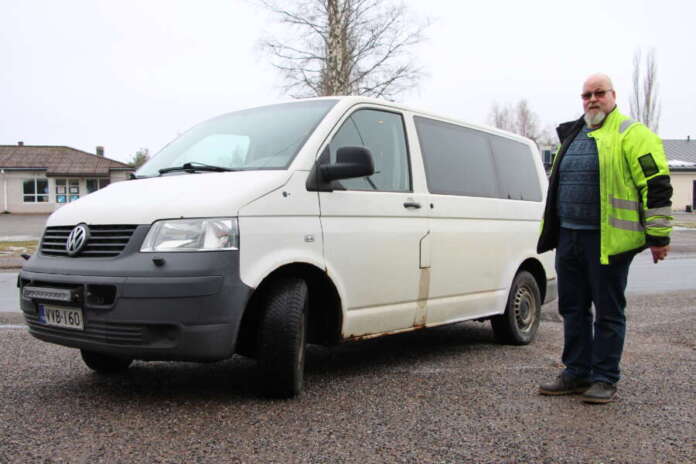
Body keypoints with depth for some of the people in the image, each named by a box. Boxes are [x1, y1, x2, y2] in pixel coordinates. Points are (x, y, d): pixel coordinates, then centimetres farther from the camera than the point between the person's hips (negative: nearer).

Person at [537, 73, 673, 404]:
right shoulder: (572, 136, 18)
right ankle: (576, 373, 22)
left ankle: (605, 379, 12)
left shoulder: (632, 135, -5)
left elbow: (656, 186, -10)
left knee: (608, 312, 2)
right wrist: (552, 232, 26)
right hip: (569, 237, 7)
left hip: (607, 240, -7)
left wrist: (658, 236, -12)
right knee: (573, 308, 12)